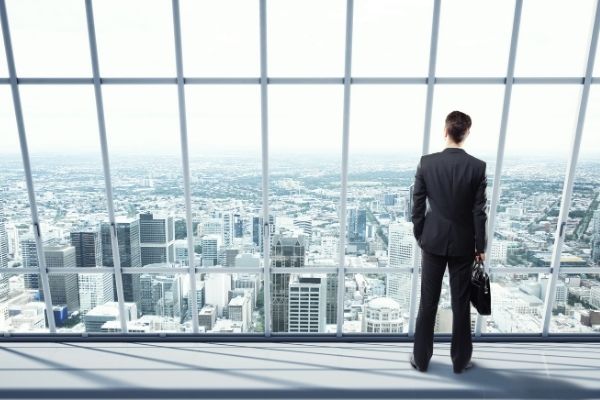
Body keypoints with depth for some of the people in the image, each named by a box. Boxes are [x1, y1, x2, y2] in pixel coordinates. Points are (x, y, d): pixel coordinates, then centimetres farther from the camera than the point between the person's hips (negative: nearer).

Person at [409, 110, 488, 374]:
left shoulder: (427, 162, -8)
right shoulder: (478, 167, -9)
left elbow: (417, 205, -5)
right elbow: (479, 211, -7)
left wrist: (419, 236, 8)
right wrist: (480, 247, 4)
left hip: (433, 241, 0)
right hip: (463, 244, 0)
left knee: (428, 303, 11)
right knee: (461, 304, 14)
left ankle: (421, 359, 25)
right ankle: (460, 360, 31)